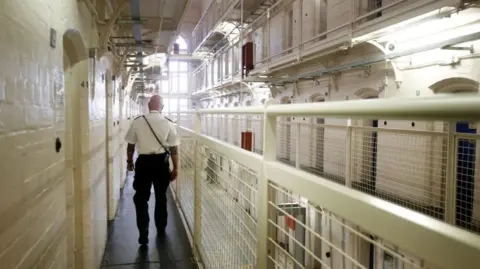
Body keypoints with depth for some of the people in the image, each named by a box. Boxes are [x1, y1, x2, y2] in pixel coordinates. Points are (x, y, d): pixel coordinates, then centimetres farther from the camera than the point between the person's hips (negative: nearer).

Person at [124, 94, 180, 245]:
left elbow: (130, 145, 3)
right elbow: (174, 149, -6)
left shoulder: (137, 122, -5)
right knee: (161, 196, 18)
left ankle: (143, 233, 0)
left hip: (143, 162, -1)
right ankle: (161, 229, 32)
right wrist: (175, 168, 4)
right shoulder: (168, 124, -7)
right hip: (161, 162, 1)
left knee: (141, 198, 9)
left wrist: (129, 161, 18)